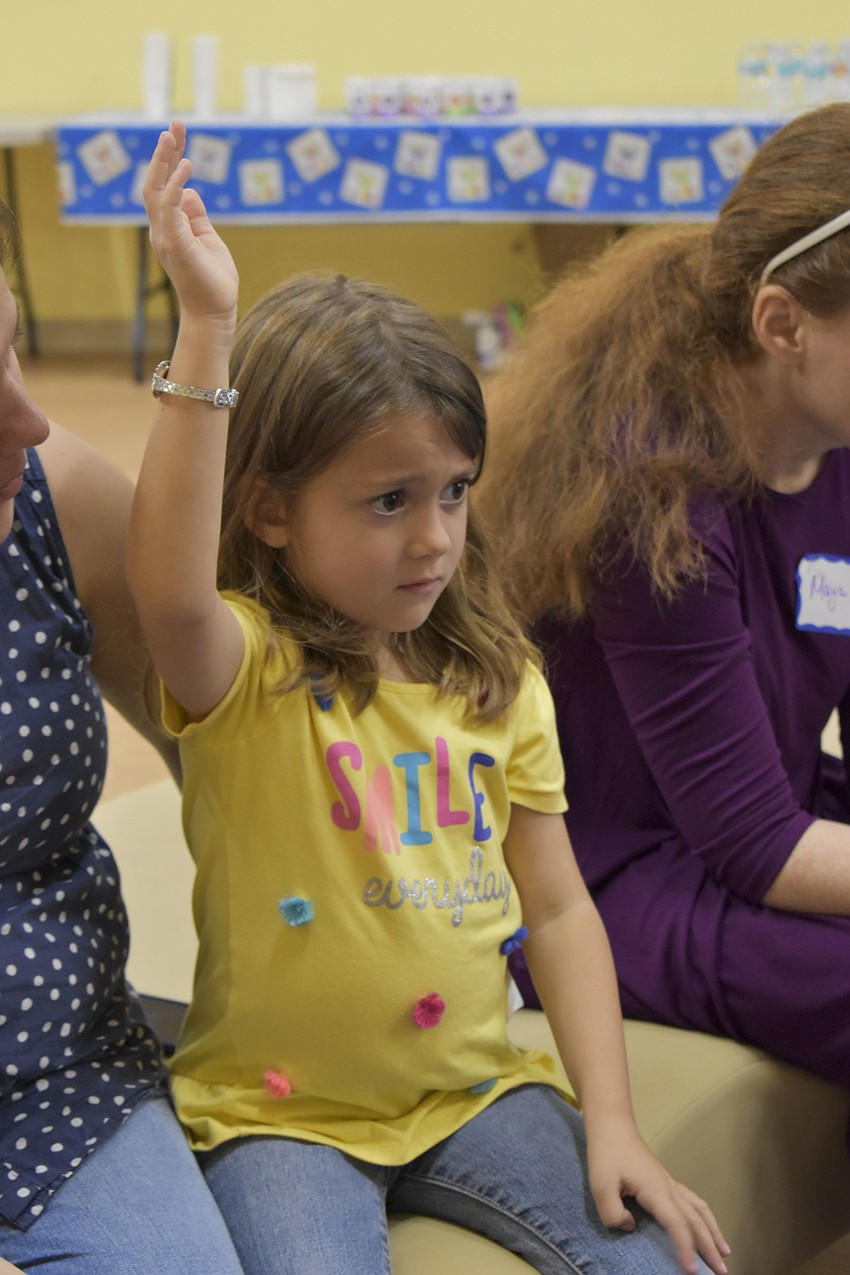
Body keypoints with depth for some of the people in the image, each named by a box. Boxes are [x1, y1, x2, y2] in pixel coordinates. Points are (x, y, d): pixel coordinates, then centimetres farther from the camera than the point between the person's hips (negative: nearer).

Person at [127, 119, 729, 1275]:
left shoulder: (497, 680, 3)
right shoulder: (246, 669, -13)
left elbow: (556, 907, 6)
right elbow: (168, 595, -38)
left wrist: (611, 1121, -4)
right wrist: (206, 332, -43)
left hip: (476, 1087, 4)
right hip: (286, 1111, -4)